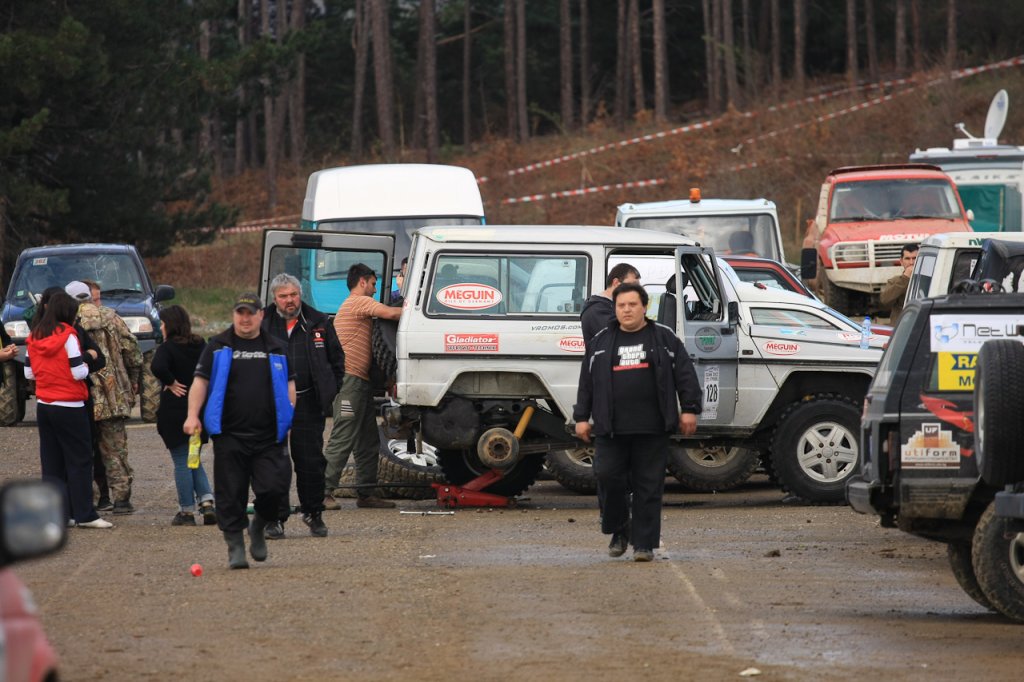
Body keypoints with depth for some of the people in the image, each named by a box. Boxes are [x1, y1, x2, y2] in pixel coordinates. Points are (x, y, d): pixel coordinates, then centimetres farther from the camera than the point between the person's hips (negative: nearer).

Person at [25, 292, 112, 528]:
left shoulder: (34, 337, 5)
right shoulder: (67, 336, -13)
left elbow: (29, 373, 9)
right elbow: (78, 373, -15)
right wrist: (85, 366, 5)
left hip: (43, 406, 6)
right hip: (69, 408, -6)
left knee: (51, 462, 9)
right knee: (80, 461, 0)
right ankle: (84, 515, -2)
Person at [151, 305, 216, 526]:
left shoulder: (167, 348, -14)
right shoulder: (201, 345, 7)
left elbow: (158, 367, -32)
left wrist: (171, 383, -16)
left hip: (175, 410, -6)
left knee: (182, 462, 2)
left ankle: (187, 511, 5)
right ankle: (207, 500, 3)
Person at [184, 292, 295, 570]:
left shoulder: (277, 349, 13)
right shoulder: (218, 347, 8)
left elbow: (289, 384, 18)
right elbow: (200, 381, 5)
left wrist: (289, 419, 7)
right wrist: (193, 415, -7)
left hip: (268, 436, 1)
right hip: (230, 435, -1)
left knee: (274, 488, -8)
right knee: (230, 494, -1)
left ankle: (258, 527, 20)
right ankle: (235, 546, 7)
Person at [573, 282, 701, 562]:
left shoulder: (664, 338, 7)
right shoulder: (601, 341, 13)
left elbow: (685, 374, 5)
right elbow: (586, 382, 14)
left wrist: (689, 410, -2)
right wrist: (582, 418, 9)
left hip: (652, 428, -2)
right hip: (610, 428, 2)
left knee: (649, 486, -1)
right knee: (608, 477, -7)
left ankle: (644, 543, 4)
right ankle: (619, 531, 14)